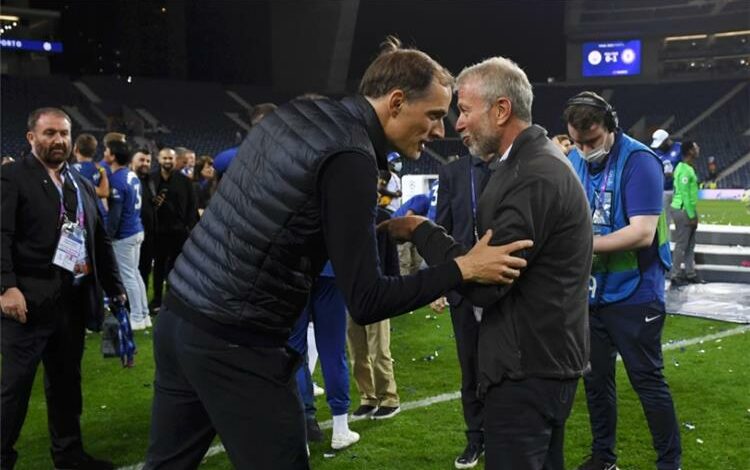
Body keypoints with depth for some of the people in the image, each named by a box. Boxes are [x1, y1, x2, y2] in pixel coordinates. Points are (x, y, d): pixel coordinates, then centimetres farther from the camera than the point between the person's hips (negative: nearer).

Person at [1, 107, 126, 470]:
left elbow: (100, 241, 19)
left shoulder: (82, 185, 16)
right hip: (30, 299, -6)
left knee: (66, 382, 15)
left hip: (74, 300, 7)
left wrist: (115, 287, 15)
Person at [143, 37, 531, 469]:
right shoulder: (350, 156, -17)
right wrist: (463, 269, -10)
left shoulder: (297, 113, 7)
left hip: (181, 314, 9)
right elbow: (366, 302, -18)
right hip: (234, 341, -9)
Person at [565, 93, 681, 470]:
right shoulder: (573, 160, 3)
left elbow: (643, 232, -25)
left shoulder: (638, 161, -18)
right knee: (596, 379, 17)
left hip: (634, 294, -6)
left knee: (648, 382, 4)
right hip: (589, 294, 7)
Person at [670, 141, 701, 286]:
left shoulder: (689, 168, 13)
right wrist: (691, 215, -19)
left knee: (690, 244, 14)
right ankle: (676, 276, 1)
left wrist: (693, 214, 19)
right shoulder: (684, 170, -19)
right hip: (683, 210, -10)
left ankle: (690, 273, 22)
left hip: (688, 210, 10)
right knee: (681, 245, -4)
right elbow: (685, 194, -21)